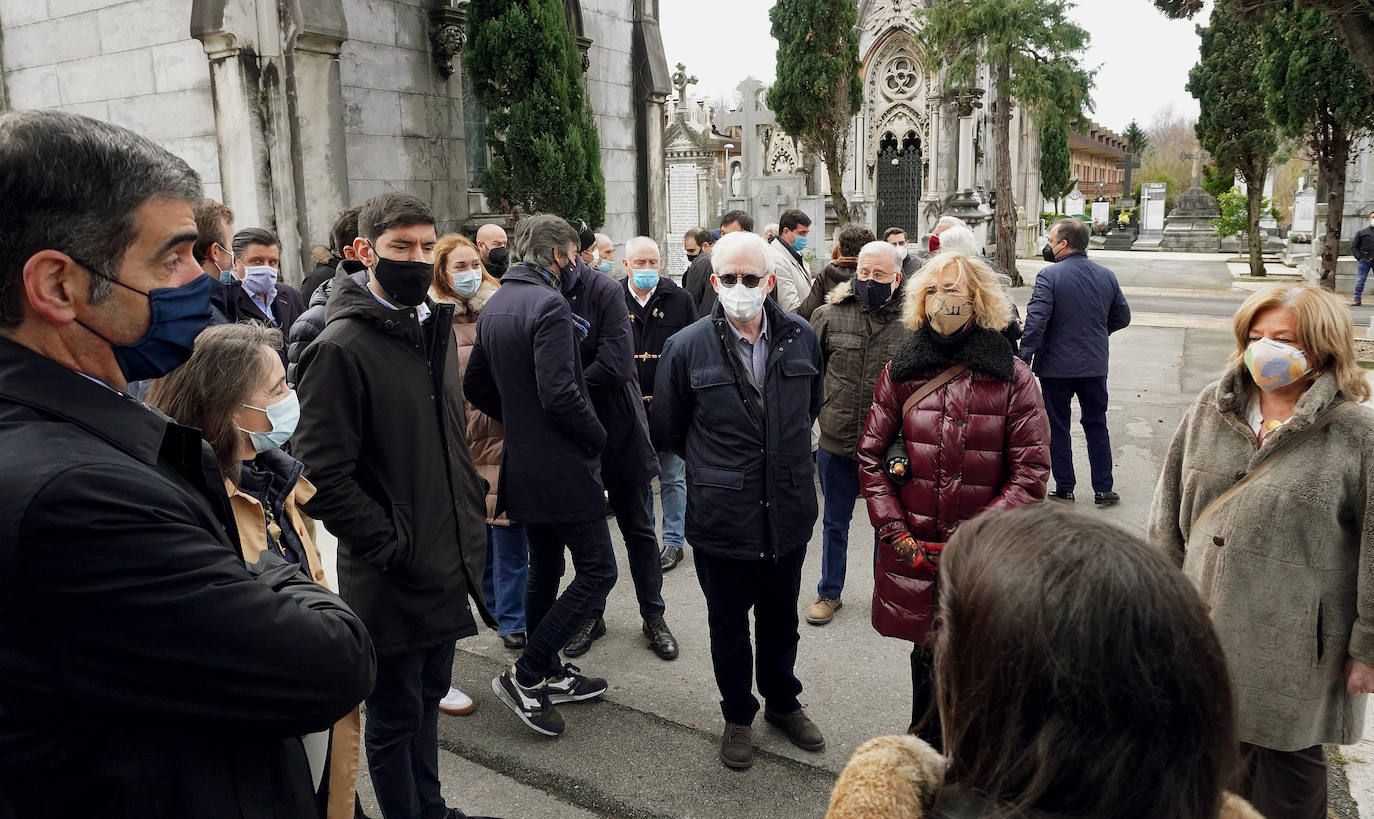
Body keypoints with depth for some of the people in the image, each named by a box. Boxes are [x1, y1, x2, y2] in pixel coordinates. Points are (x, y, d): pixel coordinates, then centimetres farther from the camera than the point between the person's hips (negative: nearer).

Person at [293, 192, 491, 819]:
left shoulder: (436, 330, 9)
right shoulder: (342, 347, -17)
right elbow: (324, 475, -20)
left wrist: (471, 518, 12)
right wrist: (394, 547, -17)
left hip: (448, 566, 8)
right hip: (391, 579, -8)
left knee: (430, 697, 23)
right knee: (395, 715, 11)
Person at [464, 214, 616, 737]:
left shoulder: (493, 306, 10)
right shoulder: (550, 305, -19)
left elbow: (475, 385, 16)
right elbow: (560, 395, -26)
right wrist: (597, 438, -11)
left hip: (523, 463, 10)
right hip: (563, 465, -9)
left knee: (544, 569, 18)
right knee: (597, 570, -1)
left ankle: (548, 676, 29)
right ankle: (525, 675, 1)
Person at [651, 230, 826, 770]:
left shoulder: (800, 338, -3)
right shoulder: (687, 348, -11)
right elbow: (666, 430, 2)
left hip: (788, 510, 3)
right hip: (721, 517, -2)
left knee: (781, 618, 21)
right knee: (729, 623, 15)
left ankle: (783, 702, 45)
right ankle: (738, 716, 37)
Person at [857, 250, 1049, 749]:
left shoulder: (1012, 377, -5)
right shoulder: (901, 370, 2)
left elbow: (1030, 475, -6)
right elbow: (871, 456, 6)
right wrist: (895, 532, -4)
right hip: (914, 554, 2)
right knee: (927, 656, 16)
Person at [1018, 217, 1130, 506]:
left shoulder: (1049, 276, -14)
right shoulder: (1107, 276, 3)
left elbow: (1035, 322, -21)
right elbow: (1122, 317, 13)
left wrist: (1024, 358, -16)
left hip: (1056, 366, -4)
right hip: (1095, 365, 5)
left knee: (1057, 429, 7)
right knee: (1096, 426, 16)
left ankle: (1064, 490, 13)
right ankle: (1103, 490, 19)